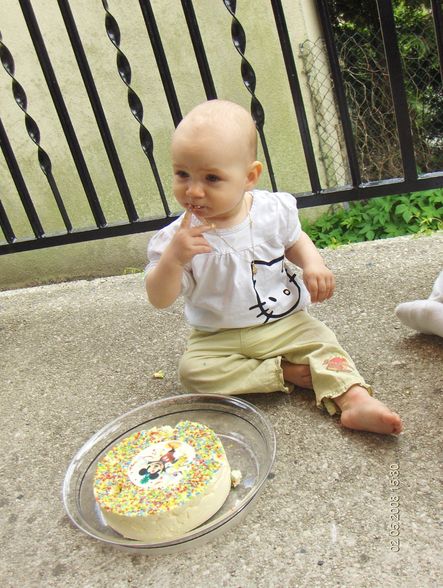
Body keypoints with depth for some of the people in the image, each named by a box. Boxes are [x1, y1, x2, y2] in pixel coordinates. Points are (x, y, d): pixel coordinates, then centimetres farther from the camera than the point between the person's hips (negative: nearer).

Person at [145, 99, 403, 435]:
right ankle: (285, 373, -18)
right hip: (220, 339, -1)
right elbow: (160, 300, -17)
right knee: (192, 370, -23)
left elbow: (294, 239, 12)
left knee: (323, 342, -18)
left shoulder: (273, 210, -10)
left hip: (286, 323, 1)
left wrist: (313, 264, -10)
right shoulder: (176, 238, -16)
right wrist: (173, 258, -36)